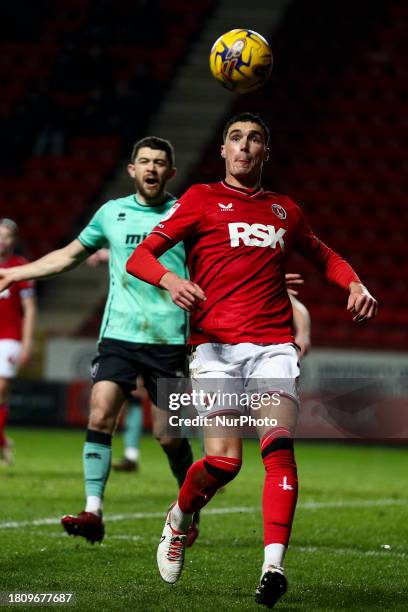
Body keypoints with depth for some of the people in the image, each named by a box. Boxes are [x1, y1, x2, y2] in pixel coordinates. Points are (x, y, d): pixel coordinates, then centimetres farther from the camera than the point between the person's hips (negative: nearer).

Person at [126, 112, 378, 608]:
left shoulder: (285, 210, 19)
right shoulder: (202, 199, 8)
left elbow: (323, 256, 36)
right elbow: (139, 257, 1)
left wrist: (354, 285, 14)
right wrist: (170, 279, -21)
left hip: (273, 345, 3)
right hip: (215, 346, -3)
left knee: (278, 445, -20)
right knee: (224, 460, -14)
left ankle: (273, 567, -26)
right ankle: (180, 519, 19)